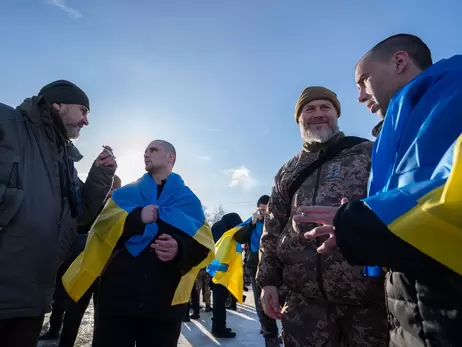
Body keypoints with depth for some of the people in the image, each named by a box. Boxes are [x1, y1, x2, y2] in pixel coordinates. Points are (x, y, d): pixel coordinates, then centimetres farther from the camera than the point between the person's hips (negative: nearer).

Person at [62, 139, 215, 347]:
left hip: (166, 300, 0)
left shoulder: (189, 200, 12)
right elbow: (101, 227, 0)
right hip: (118, 293, 1)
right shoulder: (126, 193, 15)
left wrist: (181, 250, -21)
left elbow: (204, 244, 0)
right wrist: (137, 218, -17)